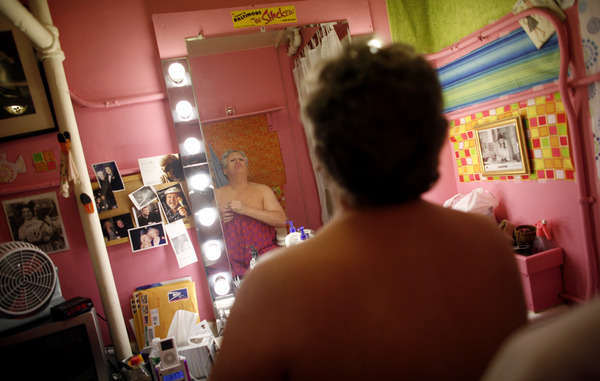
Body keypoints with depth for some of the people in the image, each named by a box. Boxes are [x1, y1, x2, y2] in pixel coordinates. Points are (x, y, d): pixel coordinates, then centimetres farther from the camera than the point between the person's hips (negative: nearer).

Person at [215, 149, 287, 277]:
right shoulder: (218, 194, 11)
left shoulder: (262, 190, 7)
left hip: (265, 253, 0)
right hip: (235, 261, 1)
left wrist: (246, 209, -14)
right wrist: (217, 220, -5)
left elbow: (282, 220, -6)